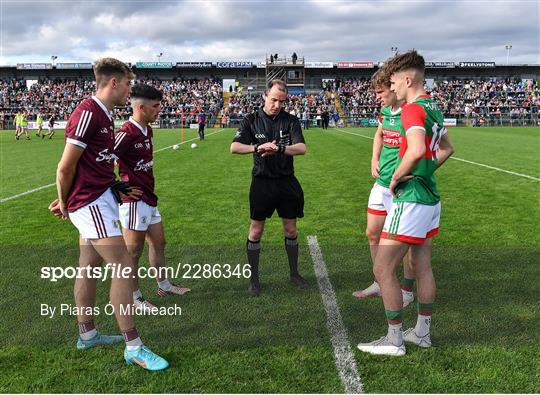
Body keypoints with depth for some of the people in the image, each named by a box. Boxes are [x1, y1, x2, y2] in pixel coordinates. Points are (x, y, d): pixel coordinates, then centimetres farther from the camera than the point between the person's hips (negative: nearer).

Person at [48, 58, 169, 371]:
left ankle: (87, 335, 29)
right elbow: (66, 167, -14)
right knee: (123, 266, -10)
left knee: (89, 267, 16)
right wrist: (64, 203, -3)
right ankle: (133, 347, -3)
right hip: (92, 202, -10)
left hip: (99, 198, 10)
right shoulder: (87, 113, -17)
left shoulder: (104, 116, 13)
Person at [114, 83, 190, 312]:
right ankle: (134, 297, 16)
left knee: (158, 243, 19)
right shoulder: (127, 133, -19)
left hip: (149, 197, 10)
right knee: (133, 251, 3)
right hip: (134, 200, -10)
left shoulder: (147, 130, 10)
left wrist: (148, 187, 15)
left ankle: (163, 285, 34)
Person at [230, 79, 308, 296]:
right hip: (262, 182, -1)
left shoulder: (290, 120, 0)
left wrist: (280, 149, -32)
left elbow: (302, 148, -13)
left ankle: (294, 273, 28)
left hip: (287, 182, 1)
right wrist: (258, 147, -30)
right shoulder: (251, 120, -1)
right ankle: (253, 278, 15)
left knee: (290, 230, 11)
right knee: (256, 231, 2)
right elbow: (234, 147, -13)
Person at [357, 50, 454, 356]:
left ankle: (395, 340, 8)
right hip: (431, 197, 10)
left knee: (383, 270, -2)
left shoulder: (413, 109, -17)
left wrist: (397, 176, -19)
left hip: (410, 201, -10)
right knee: (423, 267, 17)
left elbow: (416, 150, -34)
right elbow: (447, 148, 26)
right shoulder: (434, 108, 12)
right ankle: (423, 332, 29)